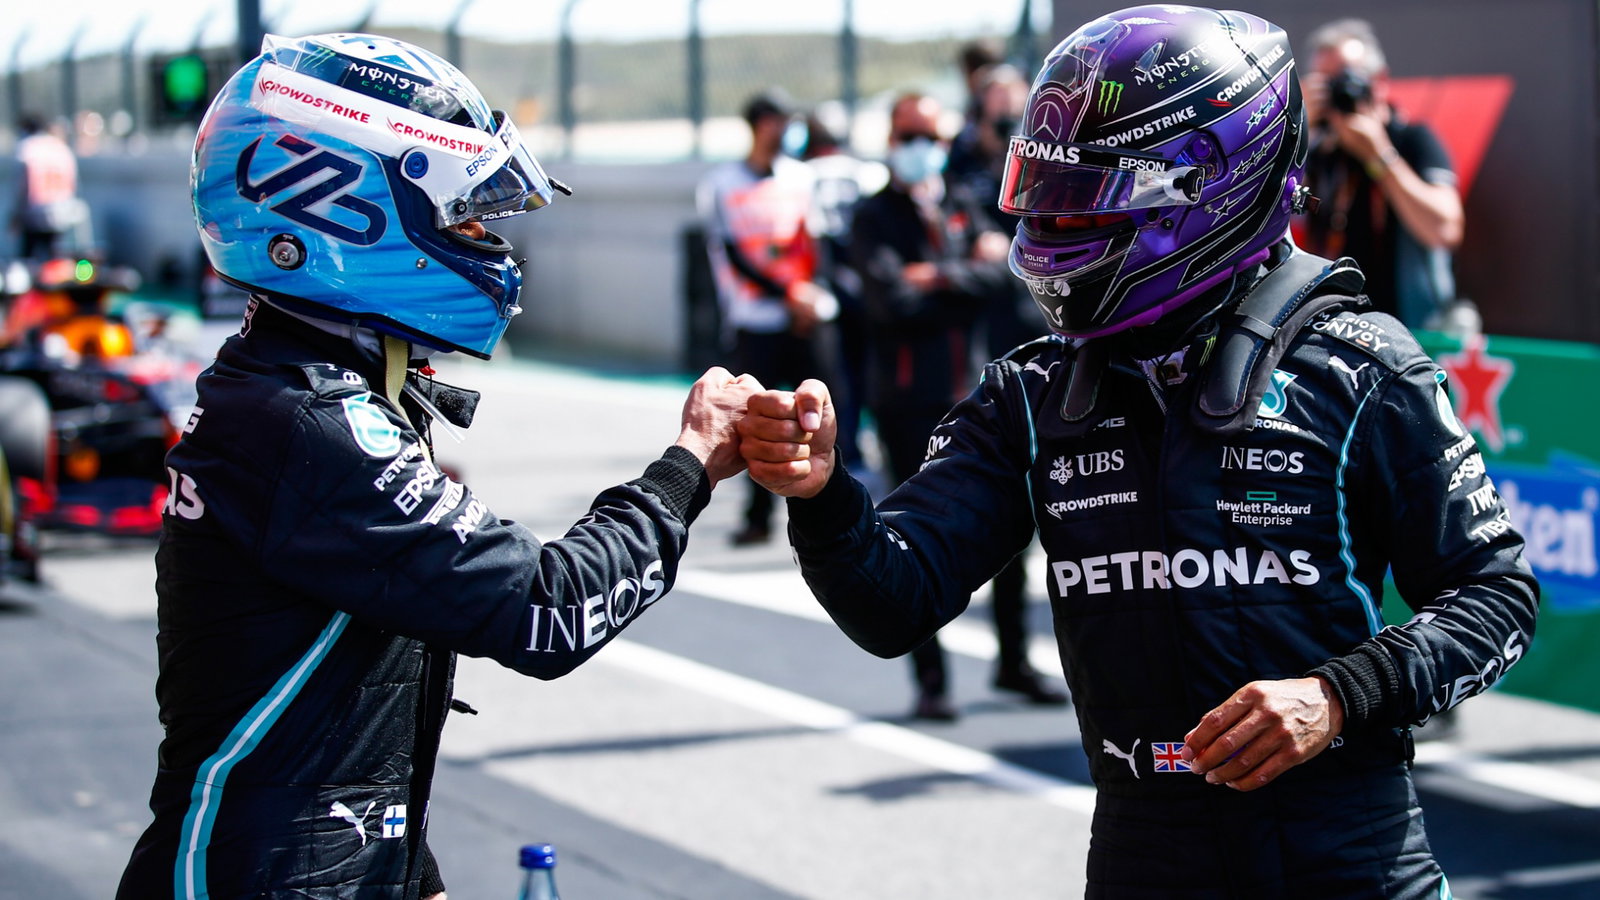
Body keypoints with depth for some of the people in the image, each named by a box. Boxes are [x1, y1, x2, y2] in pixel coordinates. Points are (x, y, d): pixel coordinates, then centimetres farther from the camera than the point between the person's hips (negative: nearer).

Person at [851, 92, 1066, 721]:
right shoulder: (874, 220, -2)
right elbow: (892, 300, -17)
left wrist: (943, 278, -15)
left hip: (974, 393, 5)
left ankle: (1013, 661, 24)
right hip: (911, 402, -5)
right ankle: (930, 680, 4)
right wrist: (969, 281, -7)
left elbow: (1001, 279, -4)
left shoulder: (961, 214, 13)